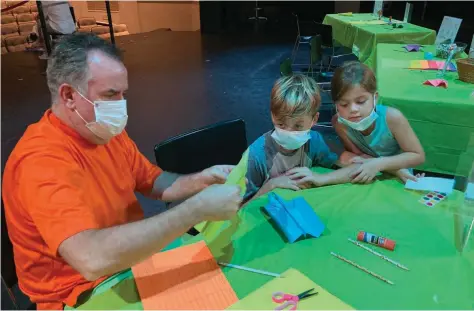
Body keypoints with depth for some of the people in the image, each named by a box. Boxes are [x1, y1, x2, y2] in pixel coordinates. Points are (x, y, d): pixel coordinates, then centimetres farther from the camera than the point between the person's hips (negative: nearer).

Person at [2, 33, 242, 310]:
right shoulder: (42, 161, -28)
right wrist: (198, 208, -38)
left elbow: (152, 181, 8)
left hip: (132, 257, 7)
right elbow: (93, 259, -41)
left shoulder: (106, 130, -4)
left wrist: (197, 182, -12)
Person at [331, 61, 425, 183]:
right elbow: (358, 156, -12)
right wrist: (396, 169, -22)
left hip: (397, 179, -2)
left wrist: (378, 164, -27)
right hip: (367, 178, 2)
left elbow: (418, 156, -15)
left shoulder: (392, 117, -25)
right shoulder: (339, 122, -21)